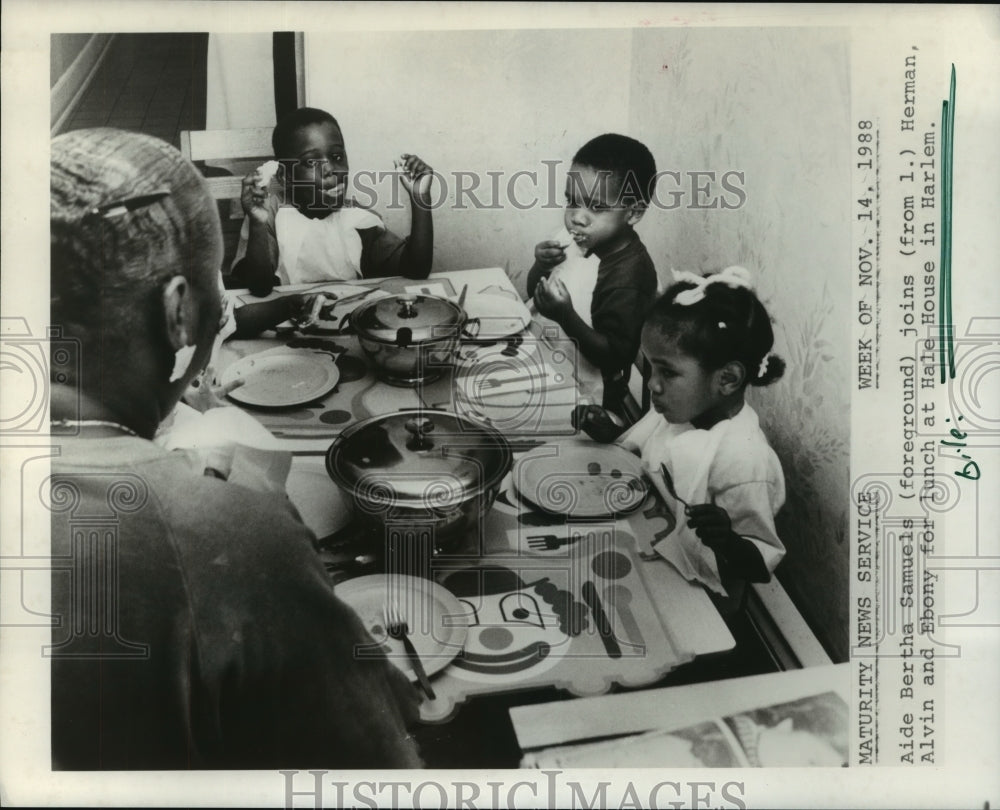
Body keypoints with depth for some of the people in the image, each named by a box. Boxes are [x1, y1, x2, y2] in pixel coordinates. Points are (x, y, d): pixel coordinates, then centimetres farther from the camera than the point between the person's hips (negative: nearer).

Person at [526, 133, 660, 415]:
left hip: (585, 399, -7)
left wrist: (566, 317, -36)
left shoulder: (629, 274, -27)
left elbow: (614, 357, -25)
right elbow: (534, 292, 7)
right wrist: (541, 265, -14)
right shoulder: (577, 239, -6)